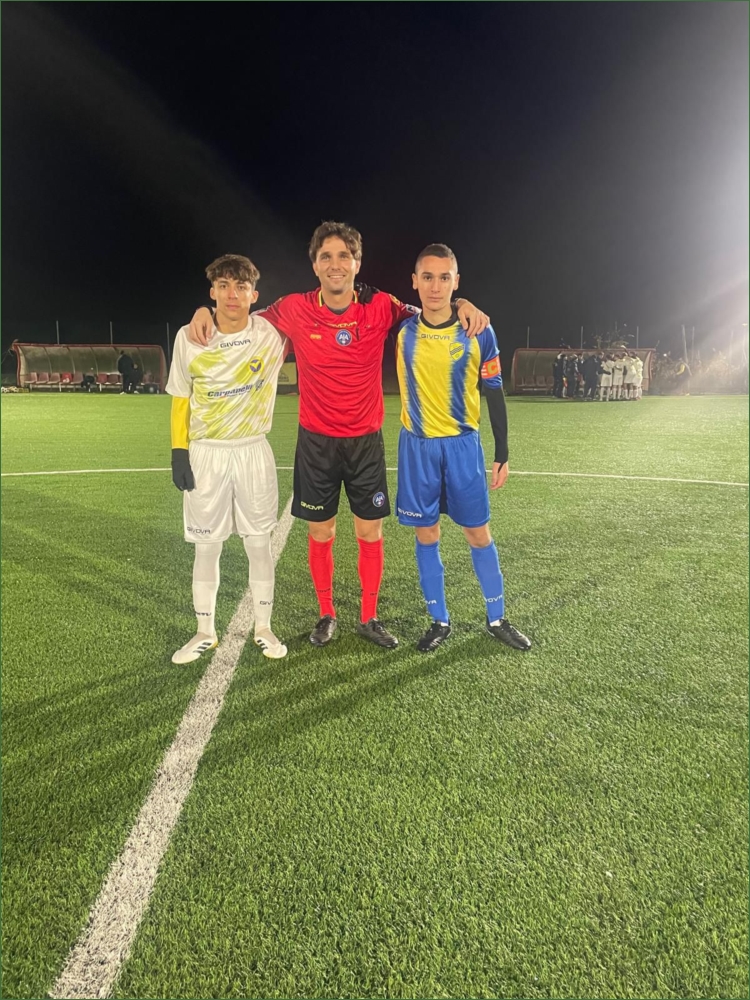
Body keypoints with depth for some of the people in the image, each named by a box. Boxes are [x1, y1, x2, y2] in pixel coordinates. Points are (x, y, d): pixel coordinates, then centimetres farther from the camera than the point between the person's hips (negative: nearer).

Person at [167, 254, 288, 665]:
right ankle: (205, 631, 24)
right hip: (204, 453, 1)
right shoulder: (188, 337, -4)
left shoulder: (271, 334, -6)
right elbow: (180, 399, 4)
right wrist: (179, 451, -2)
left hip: (253, 452, 0)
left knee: (259, 544, 6)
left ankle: (263, 628, 23)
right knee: (206, 547, 7)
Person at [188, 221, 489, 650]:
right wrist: (206, 310, -8)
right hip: (316, 441, 0)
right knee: (320, 535, 9)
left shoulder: (380, 307, -6)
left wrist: (461, 304, -10)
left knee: (371, 534, 7)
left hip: (366, 440, 0)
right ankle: (327, 615, 30)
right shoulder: (295, 310, -7)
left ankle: (369, 618, 27)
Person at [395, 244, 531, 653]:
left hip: (463, 444, -1)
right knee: (426, 535, 7)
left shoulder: (479, 333, -5)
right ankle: (439, 621, 24)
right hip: (417, 446, 1)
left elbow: (494, 394, 1)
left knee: (478, 533, 6)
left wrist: (502, 454, 0)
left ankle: (496, 619, 24)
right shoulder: (402, 330, -3)